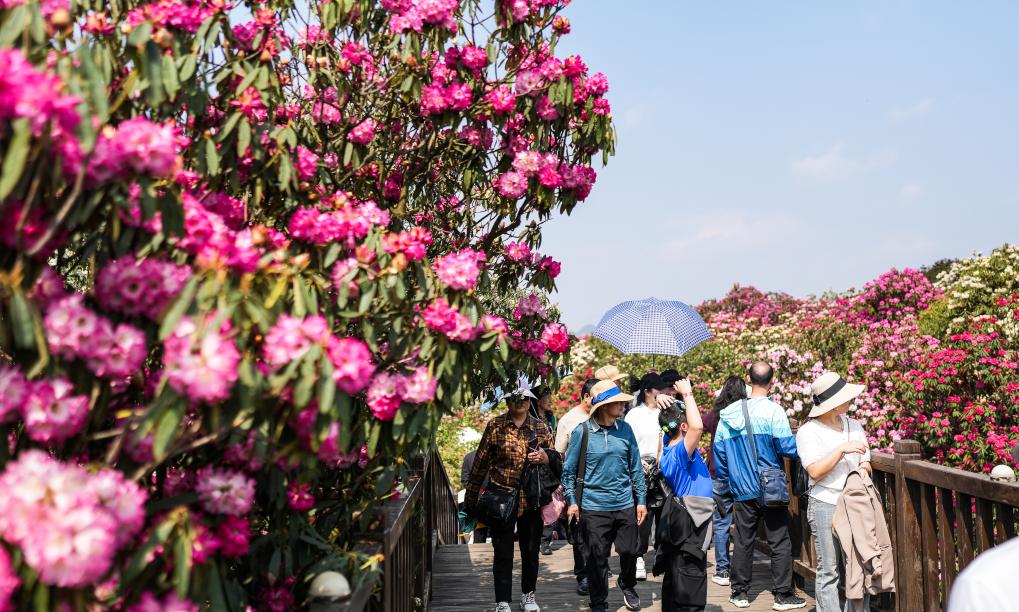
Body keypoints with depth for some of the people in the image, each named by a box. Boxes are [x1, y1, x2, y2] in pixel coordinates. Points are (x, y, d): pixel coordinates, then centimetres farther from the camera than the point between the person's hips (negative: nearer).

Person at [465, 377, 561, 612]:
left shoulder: (541, 427, 6)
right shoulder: (495, 426, -1)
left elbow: (556, 461, 13)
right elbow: (480, 463, 2)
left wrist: (546, 457, -12)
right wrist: (470, 499, 2)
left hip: (532, 501, 2)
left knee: (531, 551, 13)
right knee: (503, 553, 2)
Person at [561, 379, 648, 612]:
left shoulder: (625, 429, 2)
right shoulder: (582, 432, -8)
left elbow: (635, 467, 8)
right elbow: (568, 469, -1)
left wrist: (641, 500, 8)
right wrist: (572, 501, -6)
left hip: (625, 505, 3)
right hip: (593, 507, -3)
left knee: (629, 551, 11)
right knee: (597, 558, 4)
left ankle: (627, 585, 42)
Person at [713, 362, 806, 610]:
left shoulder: (728, 414, 1)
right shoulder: (773, 410, -13)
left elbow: (718, 450, 7)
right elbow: (788, 448, -16)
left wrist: (726, 481, 18)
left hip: (742, 490, 4)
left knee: (743, 541, 12)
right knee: (780, 543, 6)